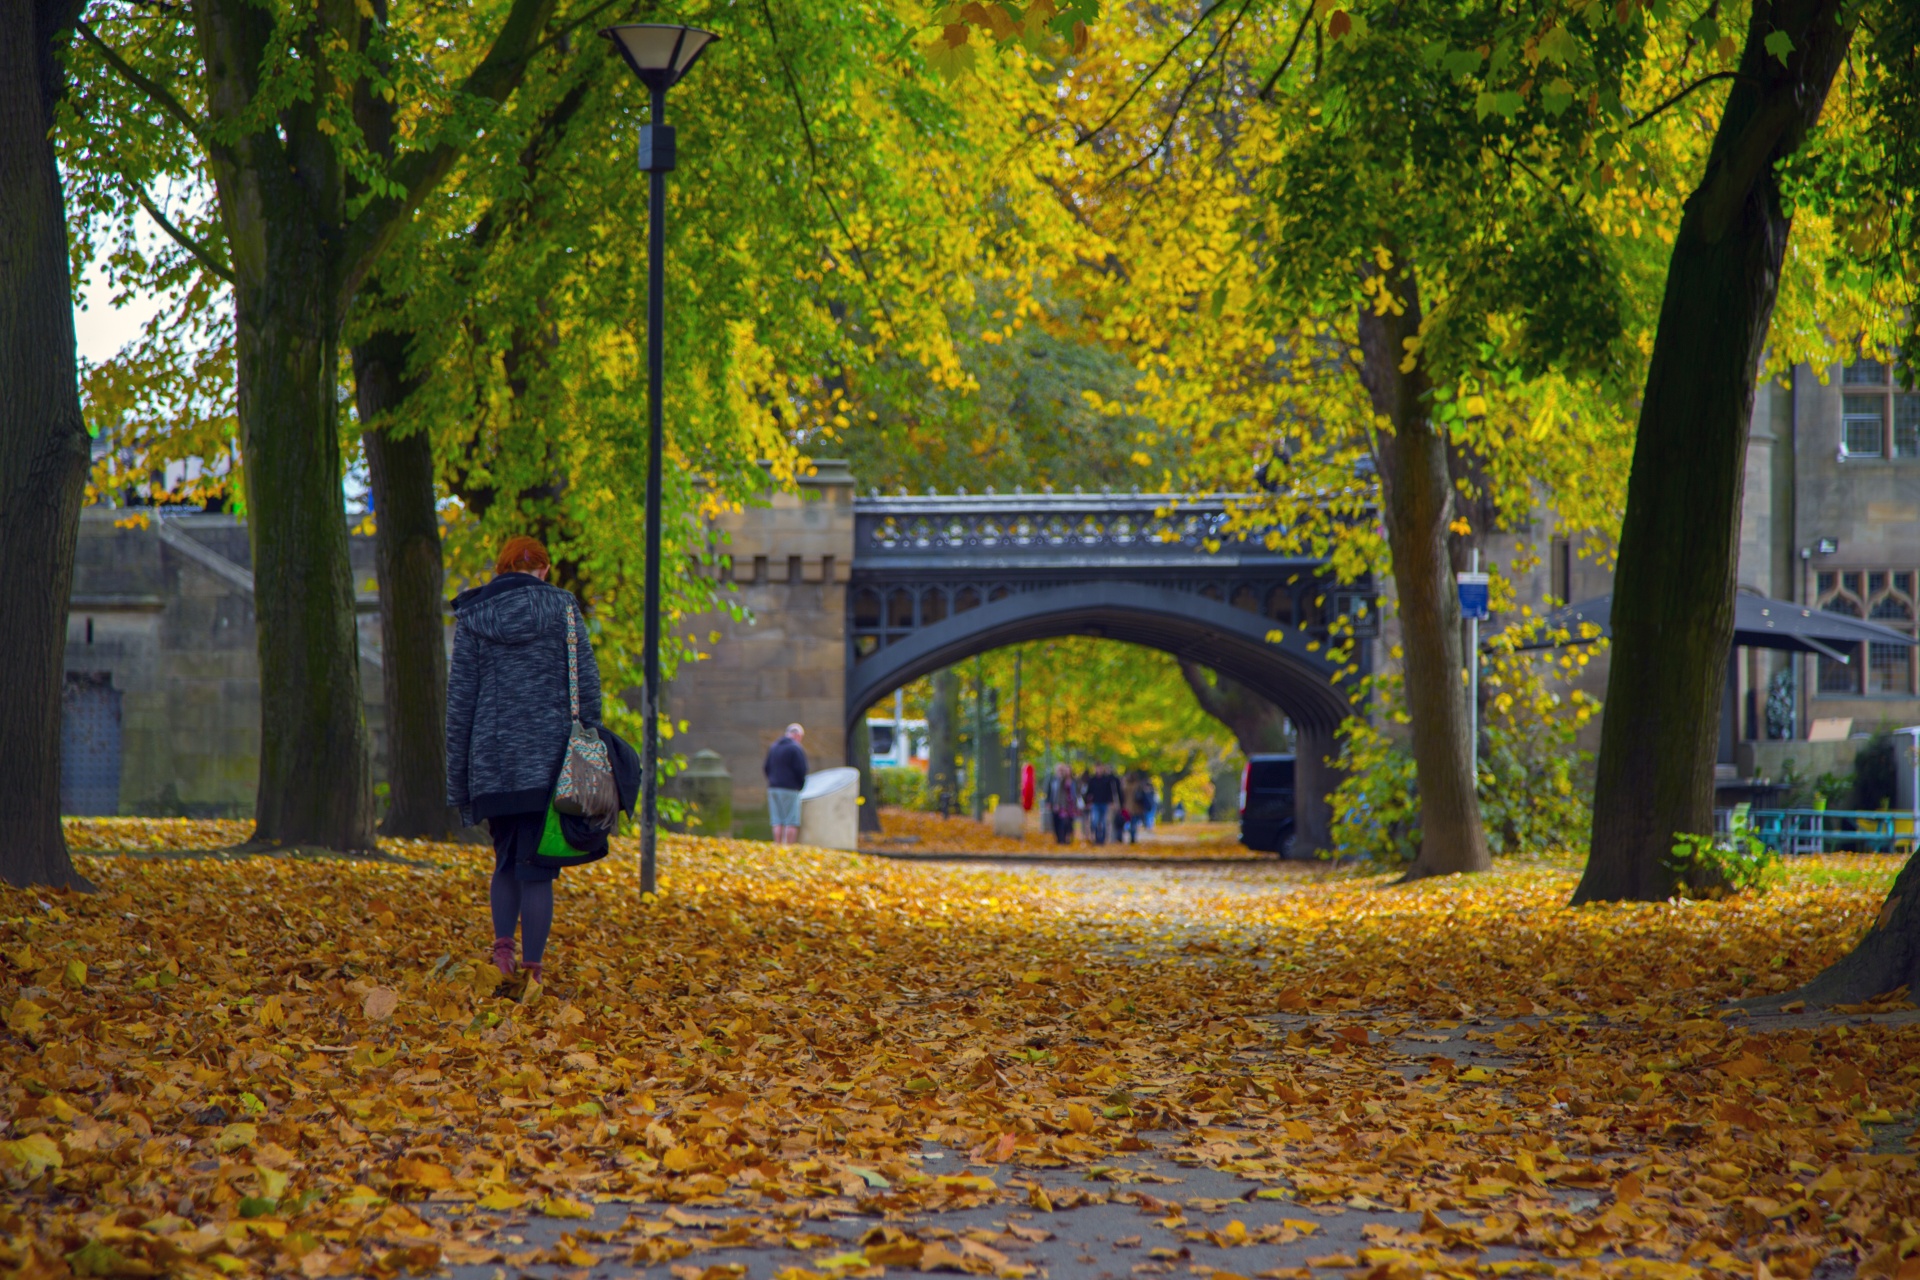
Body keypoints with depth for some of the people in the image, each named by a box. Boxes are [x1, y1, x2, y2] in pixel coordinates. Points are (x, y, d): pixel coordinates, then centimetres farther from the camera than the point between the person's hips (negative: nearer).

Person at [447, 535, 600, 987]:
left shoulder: (473, 618, 6)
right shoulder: (562, 609, 2)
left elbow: (460, 700, 6)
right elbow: (587, 683, 0)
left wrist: (457, 780, 10)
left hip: (492, 763, 2)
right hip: (549, 759, -2)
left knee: (506, 861, 18)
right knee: (536, 868, 2)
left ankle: (502, 941, -3)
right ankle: (532, 968, -3)